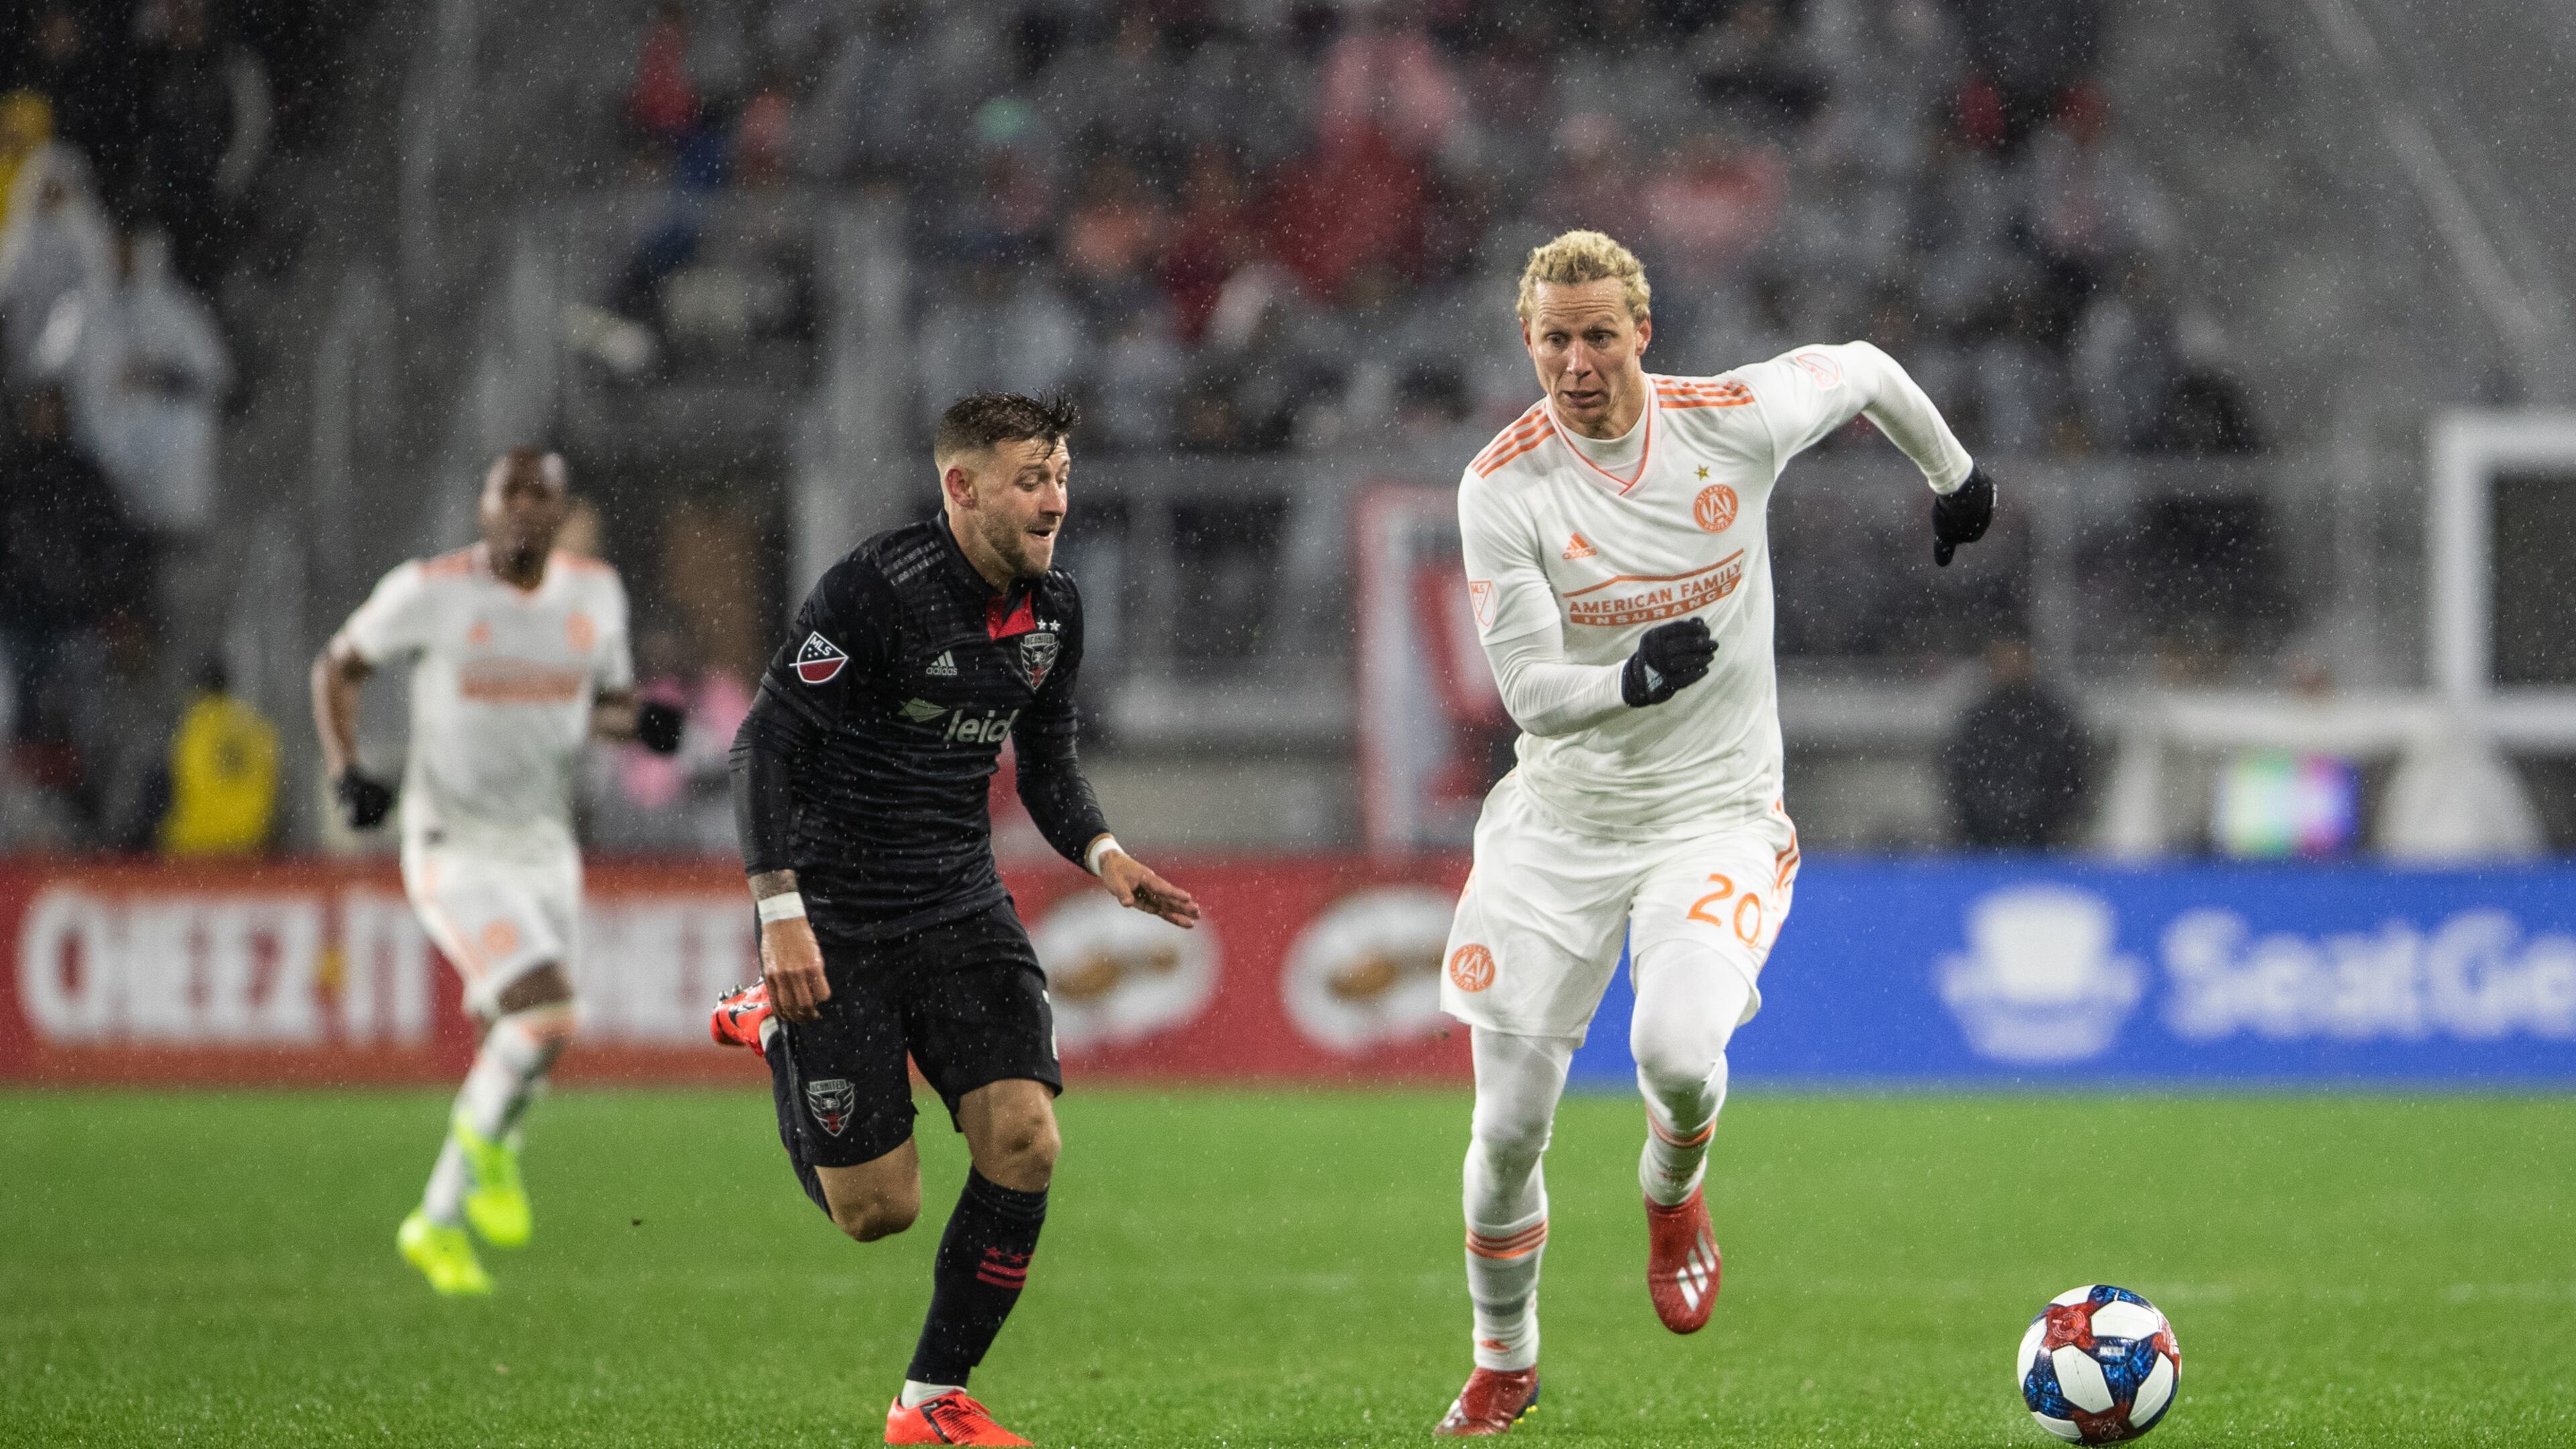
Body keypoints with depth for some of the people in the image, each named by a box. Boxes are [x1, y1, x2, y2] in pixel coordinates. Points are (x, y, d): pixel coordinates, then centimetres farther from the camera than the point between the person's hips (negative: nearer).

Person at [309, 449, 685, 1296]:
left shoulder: (595, 594, 2)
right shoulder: (431, 591, -12)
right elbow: (339, 667, 3)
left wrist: (639, 721, -6)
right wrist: (345, 771, -11)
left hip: (545, 851, 6)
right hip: (454, 851, -6)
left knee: (517, 1050, 9)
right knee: (545, 1018, -22)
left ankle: (439, 1223, 28)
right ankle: (486, 1136, 6)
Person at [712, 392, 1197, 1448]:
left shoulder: (1052, 608, 3)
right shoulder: (876, 588, -19)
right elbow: (765, 743, -17)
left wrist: (1106, 857, -4)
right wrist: (781, 913, -24)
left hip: (961, 905, 6)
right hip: (835, 917, -6)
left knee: (1023, 1139, -13)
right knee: (876, 1210, -2)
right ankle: (780, 1035, 28)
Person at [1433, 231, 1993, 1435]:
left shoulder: (1733, 420, -11)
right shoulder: (1502, 486, -12)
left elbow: (1864, 370, 11)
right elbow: (1530, 691, -15)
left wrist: (1956, 474, 28)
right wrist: (1633, 678, -36)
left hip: (1717, 811, -1)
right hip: (1560, 820, 1)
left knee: (1676, 1049, -29)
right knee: (1507, 1128, 0)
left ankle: (1673, 1198, 8)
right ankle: (1504, 1360, 26)